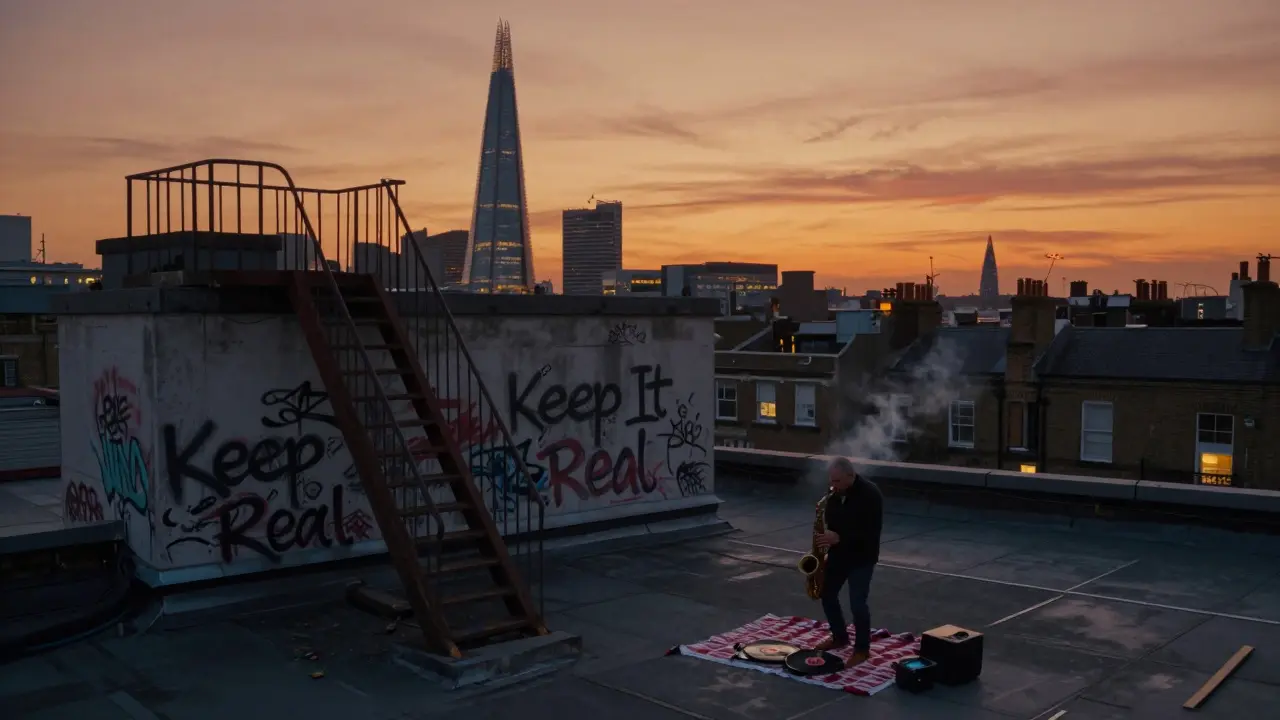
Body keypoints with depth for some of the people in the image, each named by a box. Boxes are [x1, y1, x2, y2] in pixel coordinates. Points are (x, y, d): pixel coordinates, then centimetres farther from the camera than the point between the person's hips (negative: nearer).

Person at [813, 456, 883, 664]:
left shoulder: (870, 494, -20)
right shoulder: (835, 493, 1)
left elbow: (872, 531, -24)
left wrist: (839, 537, -31)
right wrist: (825, 538, -5)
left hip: (861, 557, -7)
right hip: (838, 552, 7)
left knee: (857, 603, -8)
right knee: (827, 593, 12)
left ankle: (862, 649, 9)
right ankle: (840, 637, 32)